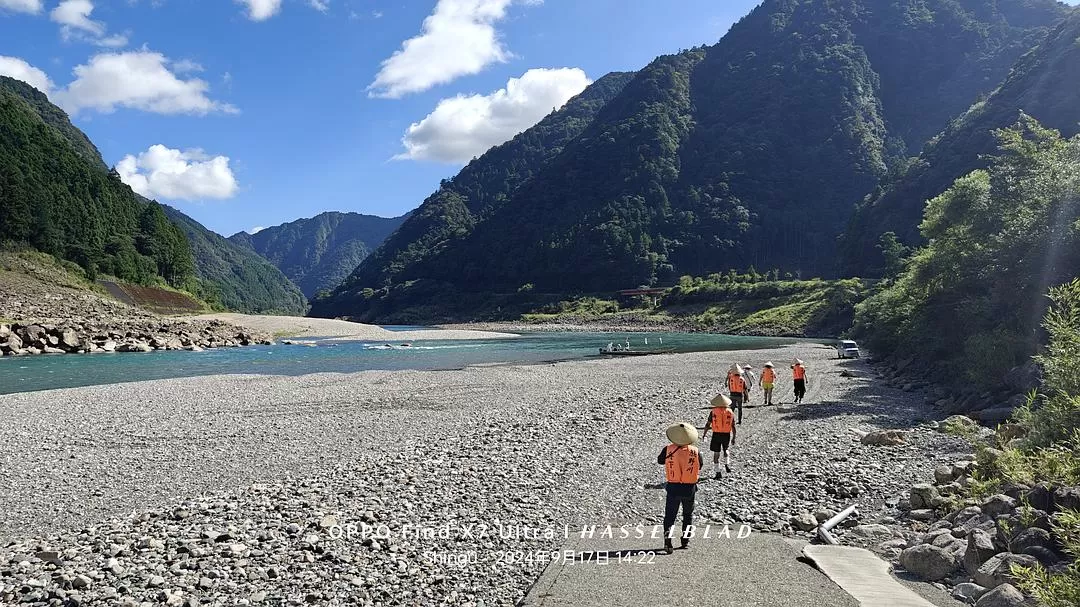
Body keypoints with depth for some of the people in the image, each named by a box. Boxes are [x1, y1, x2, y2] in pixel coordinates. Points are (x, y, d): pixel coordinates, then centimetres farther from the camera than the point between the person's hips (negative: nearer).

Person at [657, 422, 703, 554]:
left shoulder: (668, 450, -11)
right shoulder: (695, 451, -9)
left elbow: (659, 461, 6)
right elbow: (700, 465, 8)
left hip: (673, 488, -1)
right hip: (690, 488, 1)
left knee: (670, 515, 5)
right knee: (688, 515, 21)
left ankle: (667, 539, -12)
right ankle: (686, 540, 27)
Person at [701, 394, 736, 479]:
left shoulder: (713, 412, -6)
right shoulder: (730, 412, 0)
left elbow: (708, 424, -4)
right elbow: (733, 427, 0)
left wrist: (704, 434, 9)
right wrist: (733, 438, 8)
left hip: (716, 434, -2)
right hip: (727, 435, 2)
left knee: (716, 453, 4)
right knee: (725, 450, 30)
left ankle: (718, 473, 3)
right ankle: (727, 464, 21)